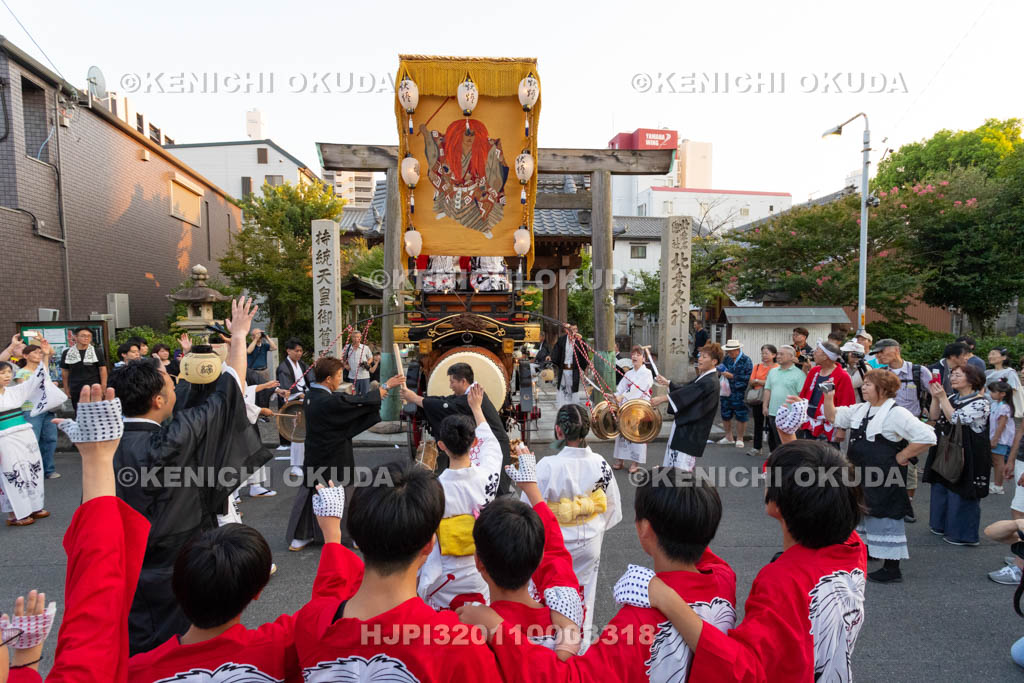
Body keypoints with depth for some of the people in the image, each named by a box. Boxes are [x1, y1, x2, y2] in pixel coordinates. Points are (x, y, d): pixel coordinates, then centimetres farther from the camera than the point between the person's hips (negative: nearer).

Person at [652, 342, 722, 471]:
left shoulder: (710, 382, -19)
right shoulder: (704, 377, 13)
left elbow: (689, 394, -27)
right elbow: (685, 389, 18)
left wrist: (663, 398, -29)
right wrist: (667, 383, 7)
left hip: (691, 431, -10)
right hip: (684, 425, 10)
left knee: (681, 470, -9)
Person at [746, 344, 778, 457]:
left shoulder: (777, 367, -6)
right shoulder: (757, 366, 9)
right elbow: (751, 382, 4)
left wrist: (758, 381, -9)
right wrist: (764, 382, -11)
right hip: (757, 398, 5)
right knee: (758, 423, 12)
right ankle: (757, 448, 21)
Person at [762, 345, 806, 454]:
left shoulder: (799, 374, -6)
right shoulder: (773, 371, 14)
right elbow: (768, 390, 16)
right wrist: (765, 406, 9)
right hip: (773, 412, 6)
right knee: (774, 440, 14)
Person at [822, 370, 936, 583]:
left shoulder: (897, 414, -17)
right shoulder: (860, 410, 7)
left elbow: (927, 437, -23)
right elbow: (833, 417, 16)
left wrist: (902, 456, -16)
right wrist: (828, 396, 2)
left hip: (884, 480, -8)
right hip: (861, 476, 8)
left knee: (885, 517, -1)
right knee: (863, 511, 22)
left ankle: (892, 568, 10)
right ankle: (868, 548, 43)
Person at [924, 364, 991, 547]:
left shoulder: (979, 403, -11)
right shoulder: (952, 398, 9)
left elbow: (956, 419, -22)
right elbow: (935, 417, 5)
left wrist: (942, 397, -21)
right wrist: (935, 397, -6)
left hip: (967, 456, -7)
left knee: (960, 494, 0)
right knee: (941, 489, 14)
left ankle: (962, 534, 13)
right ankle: (942, 525, 28)